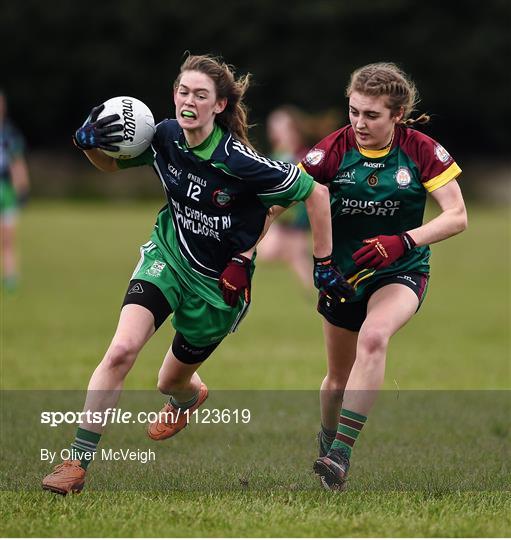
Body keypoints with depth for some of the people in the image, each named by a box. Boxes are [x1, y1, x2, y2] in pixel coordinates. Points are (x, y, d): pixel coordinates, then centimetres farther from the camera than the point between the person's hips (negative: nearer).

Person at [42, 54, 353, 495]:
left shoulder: (237, 162, -27)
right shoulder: (165, 137, -12)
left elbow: (315, 192, -18)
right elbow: (112, 164, 8)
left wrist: (324, 265, -12)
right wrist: (89, 142, -15)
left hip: (220, 282, -3)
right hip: (168, 256, 3)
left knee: (170, 382, 13)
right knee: (121, 350, -20)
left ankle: (189, 397, 54)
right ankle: (78, 462, -12)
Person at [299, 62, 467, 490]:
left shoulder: (421, 150, -14)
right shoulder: (335, 149, -13)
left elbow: (457, 217, -14)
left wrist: (403, 242, -29)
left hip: (400, 273, -2)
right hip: (342, 274, 2)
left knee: (374, 337, -32)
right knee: (340, 376, 13)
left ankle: (341, 454, -32)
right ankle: (326, 440, 46)